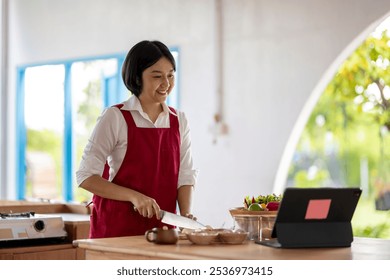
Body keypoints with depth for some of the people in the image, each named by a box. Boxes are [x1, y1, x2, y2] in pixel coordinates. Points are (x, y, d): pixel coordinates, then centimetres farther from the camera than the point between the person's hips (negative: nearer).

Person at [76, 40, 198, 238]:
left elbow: (186, 176, 6)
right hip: (117, 229, -4)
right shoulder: (115, 117, -9)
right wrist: (134, 196, -22)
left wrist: (186, 215, -11)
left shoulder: (179, 121, 5)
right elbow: (86, 177, -12)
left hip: (162, 228, 4)